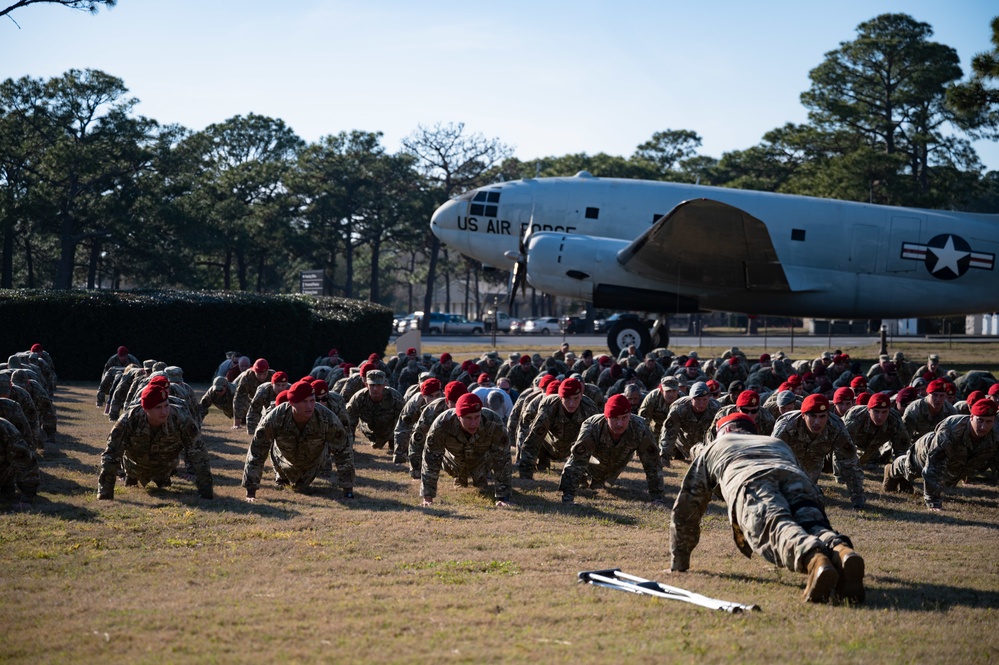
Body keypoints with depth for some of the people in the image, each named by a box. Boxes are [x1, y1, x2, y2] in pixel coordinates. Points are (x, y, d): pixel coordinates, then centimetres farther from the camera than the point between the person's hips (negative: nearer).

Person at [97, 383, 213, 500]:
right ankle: (131, 477, 52)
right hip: (135, 466, -1)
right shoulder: (128, 421, -40)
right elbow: (110, 456, -35)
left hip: (165, 468, 1)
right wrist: (105, 495, -39)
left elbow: (197, 454, -32)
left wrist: (206, 493, -32)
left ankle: (163, 478, 52)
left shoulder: (181, 420, -39)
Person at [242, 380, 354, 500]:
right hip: (285, 461, 0)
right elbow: (256, 454, -32)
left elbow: (343, 452, -29)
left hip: (313, 462, 0)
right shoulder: (274, 419, -40)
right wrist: (250, 492, -32)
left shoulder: (327, 419, -40)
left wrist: (348, 490, -29)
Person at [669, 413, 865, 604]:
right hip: (798, 480, 4)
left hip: (750, 483, -3)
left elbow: (685, 509, 42)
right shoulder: (779, 443, 49)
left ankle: (813, 560, -61)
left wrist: (678, 564, 49)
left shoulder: (712, 449, 42)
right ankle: (842, 552, -52)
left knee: (776, 530, -29)